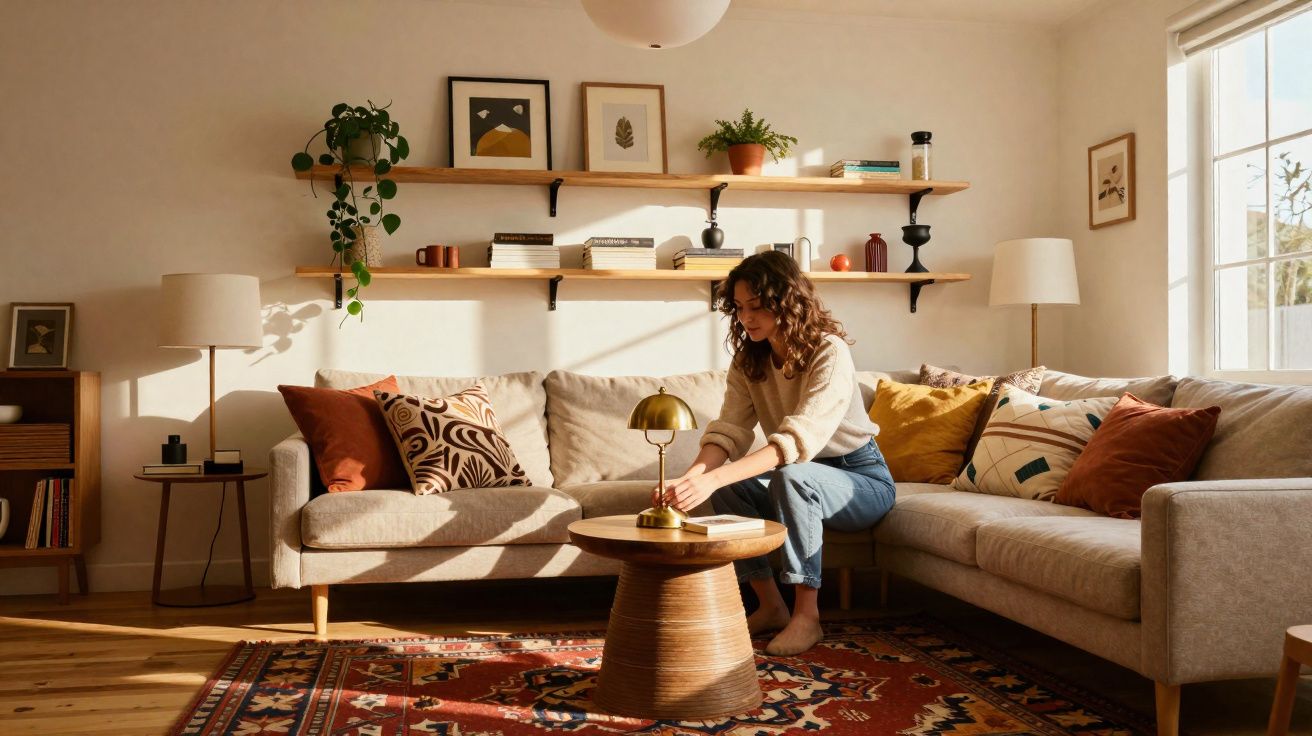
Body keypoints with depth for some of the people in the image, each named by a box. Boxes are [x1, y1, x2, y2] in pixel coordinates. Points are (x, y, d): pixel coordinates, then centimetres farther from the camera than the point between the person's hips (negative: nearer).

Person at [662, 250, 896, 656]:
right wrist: (691, 478, -35)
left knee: (792, 477, -36)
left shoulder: (829, 353, -25)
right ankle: (771, 607, -8)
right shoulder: (749, 359, -3)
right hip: (803, 478, 6)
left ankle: (807, 617, -23)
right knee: (727, 487, -21)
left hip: (863, 478, -6)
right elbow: (729, 431, -14)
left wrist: (712, 479, -49)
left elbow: (798, 439, -38)